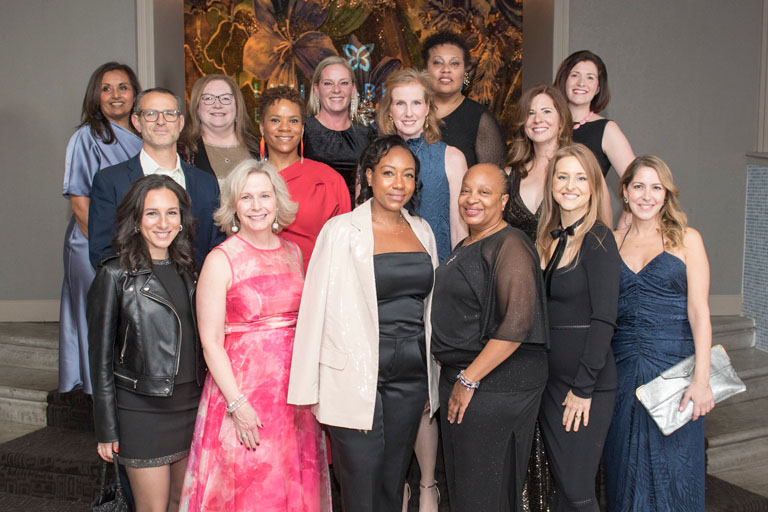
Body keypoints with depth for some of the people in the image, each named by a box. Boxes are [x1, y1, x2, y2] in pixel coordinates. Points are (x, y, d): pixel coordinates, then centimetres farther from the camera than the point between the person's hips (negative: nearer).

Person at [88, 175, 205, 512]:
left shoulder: (186, 270, 7)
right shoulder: (116, 275, -9)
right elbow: (101, 357, -6)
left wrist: (202, 400, 10)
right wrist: (106, 428, -6)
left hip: (189, 405, 5)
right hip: (141, 411, -5)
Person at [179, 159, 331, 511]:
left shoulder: (292, 252, 8)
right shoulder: (221, 260, -8)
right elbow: (210, 341, -10)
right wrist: (237, 403, -15)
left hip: (293, 388, 5)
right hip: (243, 386, -5)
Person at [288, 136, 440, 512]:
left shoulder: (421, 231, 9)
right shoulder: (341, 231, -6)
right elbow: (317, 307, -7)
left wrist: (431, 382, 15)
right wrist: (311, 389, -8)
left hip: (410, 377, 5)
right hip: (356, 378, -5)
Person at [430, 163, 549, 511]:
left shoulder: (510, 245, -14)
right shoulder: (464, 248, 15)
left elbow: (516, 324, -23)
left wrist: (470, 379, -21)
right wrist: (456, 378, 17)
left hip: (496, 382, -9)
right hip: (457, 377, 9)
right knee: (459, 483, 17)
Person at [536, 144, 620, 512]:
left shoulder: (598, 239, -10)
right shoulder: (548, 239, 10)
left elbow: (604, 319, -15)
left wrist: (583, 388, -16)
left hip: (586, 383, -6)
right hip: (550, 379, 7)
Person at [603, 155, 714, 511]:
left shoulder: (686, 239, 1)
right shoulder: (611, 242, 8)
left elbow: (699, 312, -5)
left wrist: (701, 379, -12)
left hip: (673, 364, -2)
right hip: (623, 368, 3)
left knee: (672, 469, 5)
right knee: (626, 470, 11)